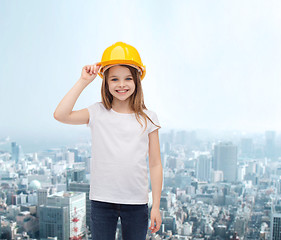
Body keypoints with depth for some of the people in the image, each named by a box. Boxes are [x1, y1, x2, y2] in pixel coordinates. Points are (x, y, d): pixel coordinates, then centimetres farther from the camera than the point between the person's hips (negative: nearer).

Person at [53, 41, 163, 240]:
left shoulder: (147, 118, 0)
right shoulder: (98, 113, -1)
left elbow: (155, 164, 1)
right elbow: (60, 115, -17)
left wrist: (156, 206, 0)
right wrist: (83, 82, -12)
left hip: (136, 202, 1)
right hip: (102, 200, 0)